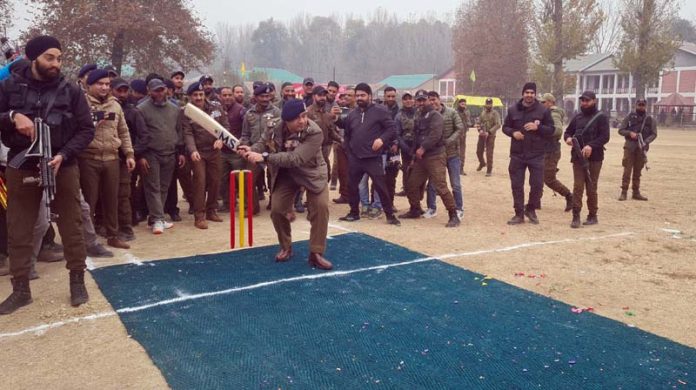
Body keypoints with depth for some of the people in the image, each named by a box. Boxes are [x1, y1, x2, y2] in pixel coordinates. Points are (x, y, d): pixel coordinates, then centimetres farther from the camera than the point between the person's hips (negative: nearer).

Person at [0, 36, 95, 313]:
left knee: (72, 226, 5)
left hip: (63, 165, -1)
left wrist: (63, 155, -14)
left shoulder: (71, 90, -2)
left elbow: (86, 129, -2)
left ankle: (77, 282, 19)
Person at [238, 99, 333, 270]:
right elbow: (263, 141, -2)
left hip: (312, 173, -3)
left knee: (321, 207, -17)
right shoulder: (277, 128, -19)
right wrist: (252, 150, -27)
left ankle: (316, 254, -3)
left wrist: (264, 157, -46)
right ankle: (286, 248, 23)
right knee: (277, 210, -1)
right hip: (285, 174, 3)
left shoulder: (314, 133, -34)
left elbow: (295, 159, -42)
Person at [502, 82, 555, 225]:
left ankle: (531, 209, 24)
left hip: (536, 155, -1)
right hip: (517, 154, 1)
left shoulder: (543, 110, -1)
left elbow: (551, 130, 1)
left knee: (537, 184, 0)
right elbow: (505, 127, 12)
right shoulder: (513, 109, 5)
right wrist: (513, 132, -10)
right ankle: (519, 214, 16)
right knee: (517, 185, 4)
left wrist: (538, 127, -18)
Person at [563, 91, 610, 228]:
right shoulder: (578, 117, 14)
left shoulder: (601, 117, -2)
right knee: (577, 187, -2)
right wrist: (568, 138, -5)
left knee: (591, 188, 4)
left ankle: (592, 216, 17)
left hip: (594, 158, -4)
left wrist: (591, 146, -27)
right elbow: (568, 131, 20)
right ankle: (576, 216, 0)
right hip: (577, 157, 4)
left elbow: (605, 136, -11)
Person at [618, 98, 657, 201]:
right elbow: (620, 130, 1)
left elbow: (654, 134, 3)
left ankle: (636, 192, 15)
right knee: (627, 170, -6)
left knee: (638, 171, 8)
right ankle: (624, 192, -4)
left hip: (642, 148, 2)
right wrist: (630, 133, -18)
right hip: (630, 146, -2)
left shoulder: (650, 119, 6)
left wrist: (646, 142, -14)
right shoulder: (630, 117, 3)